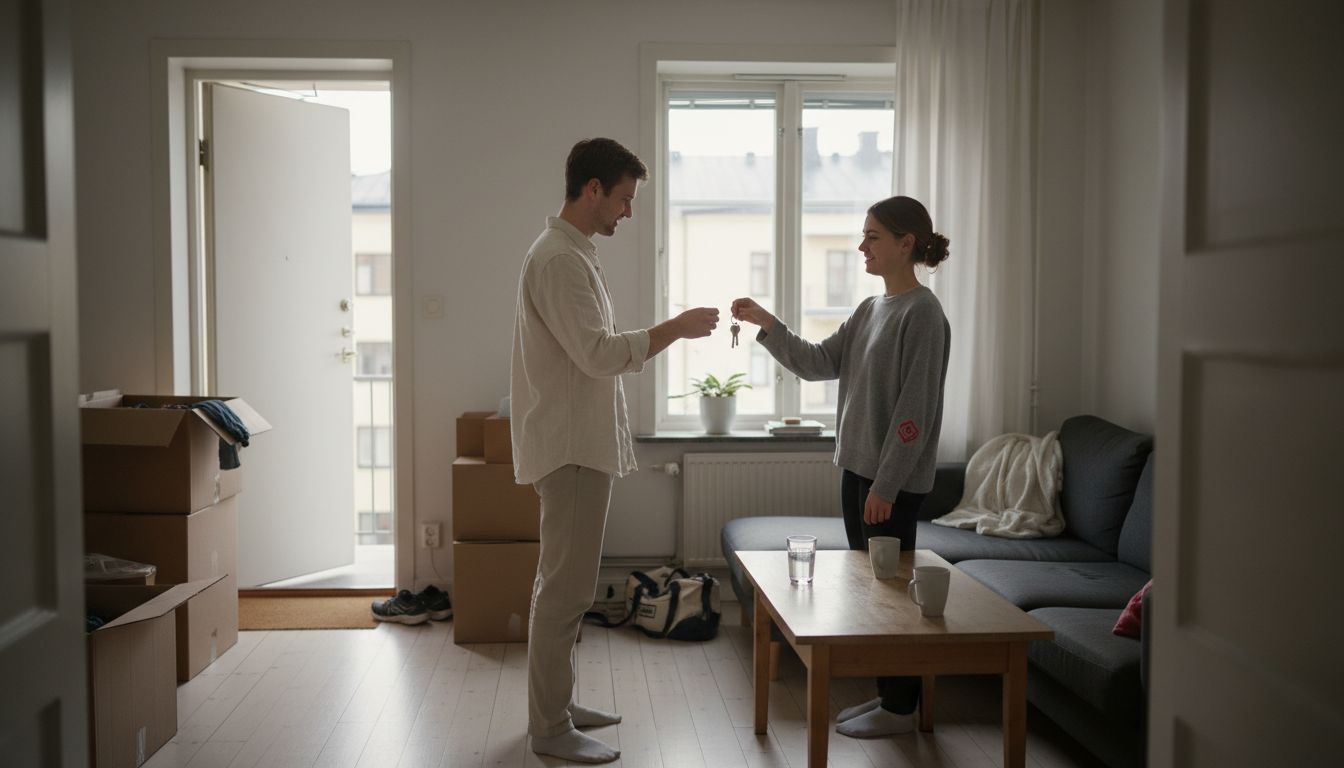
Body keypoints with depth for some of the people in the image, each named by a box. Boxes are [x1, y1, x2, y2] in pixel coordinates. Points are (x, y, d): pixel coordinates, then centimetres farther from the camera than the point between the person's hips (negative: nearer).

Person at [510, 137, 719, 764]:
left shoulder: (572, 254, 16)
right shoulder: (558, 259, -17)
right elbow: (597, 353, -24)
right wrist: (676, 329, -17)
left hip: (580, 446, 11)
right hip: (570, 449, -11)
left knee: (563, 583, 16)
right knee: (565, 589, -4)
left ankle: (556, 704, 27)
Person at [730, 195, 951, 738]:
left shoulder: (922, 313, -14)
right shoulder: (870, 309, 12)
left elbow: (915, 409, -18)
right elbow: (818, 363, 10)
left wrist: (886, 485, -19)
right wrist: (767, 325, -2)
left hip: (895, 479, -8)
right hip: (858, 468, 9)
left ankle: (901, 707, 14)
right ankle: (886, 694, 26)